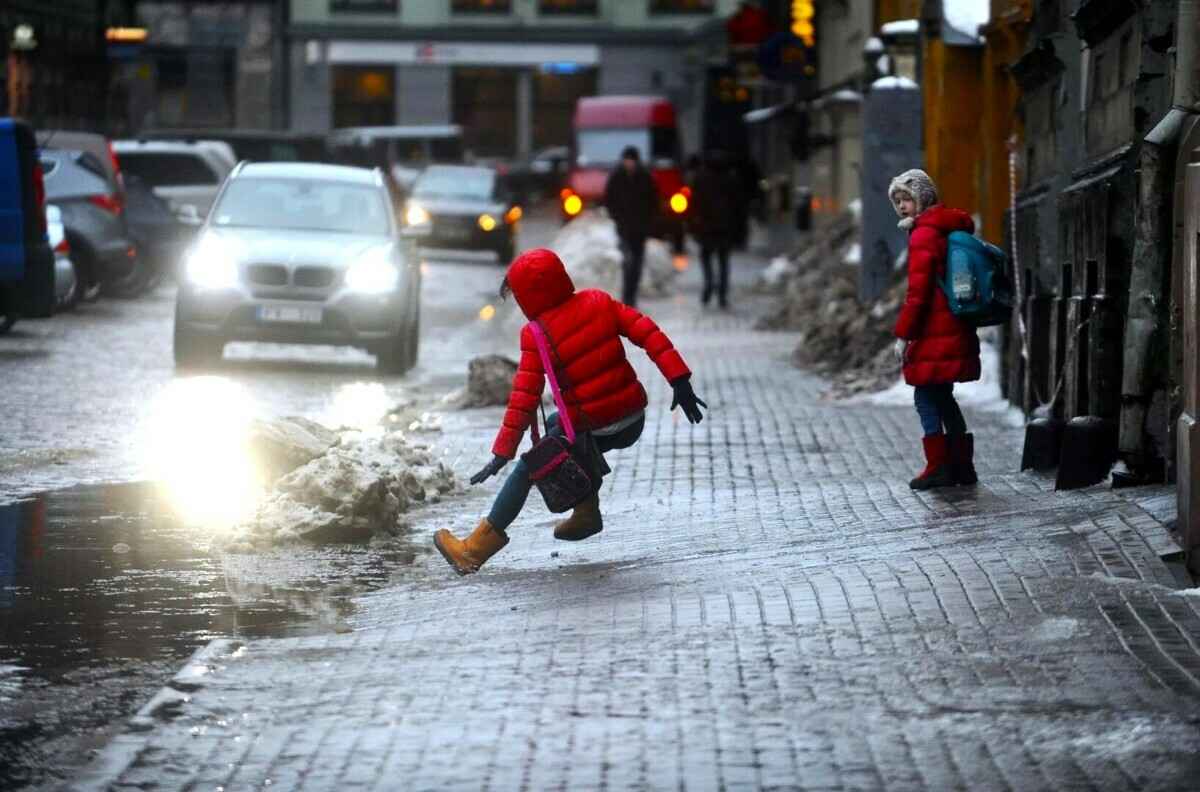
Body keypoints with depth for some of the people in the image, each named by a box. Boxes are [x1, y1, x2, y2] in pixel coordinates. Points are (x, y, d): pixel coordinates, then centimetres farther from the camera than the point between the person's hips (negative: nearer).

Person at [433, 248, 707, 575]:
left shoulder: (536, 336, -12)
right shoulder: (598, 302, 1)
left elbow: (525, 398, -15)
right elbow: (647, 332, -5)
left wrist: (502, 452, -12)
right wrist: (680, 380, -4)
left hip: (592, 431, -6)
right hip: (634, 421, 6)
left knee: (527, 470, 11)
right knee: (556, 425, 32)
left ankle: (477, 547, 14)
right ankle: (586, 512, 31)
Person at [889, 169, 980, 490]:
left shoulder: (924, 234, -12)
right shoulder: (952, 227, 16)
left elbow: (918, 290, -17)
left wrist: (903, 334, -14)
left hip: (934, 331, -9)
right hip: (956, 329, 9)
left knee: (927, 396, -2)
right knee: (942, 396, 16)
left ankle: (939, 466, -3)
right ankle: (962, 465, 17)